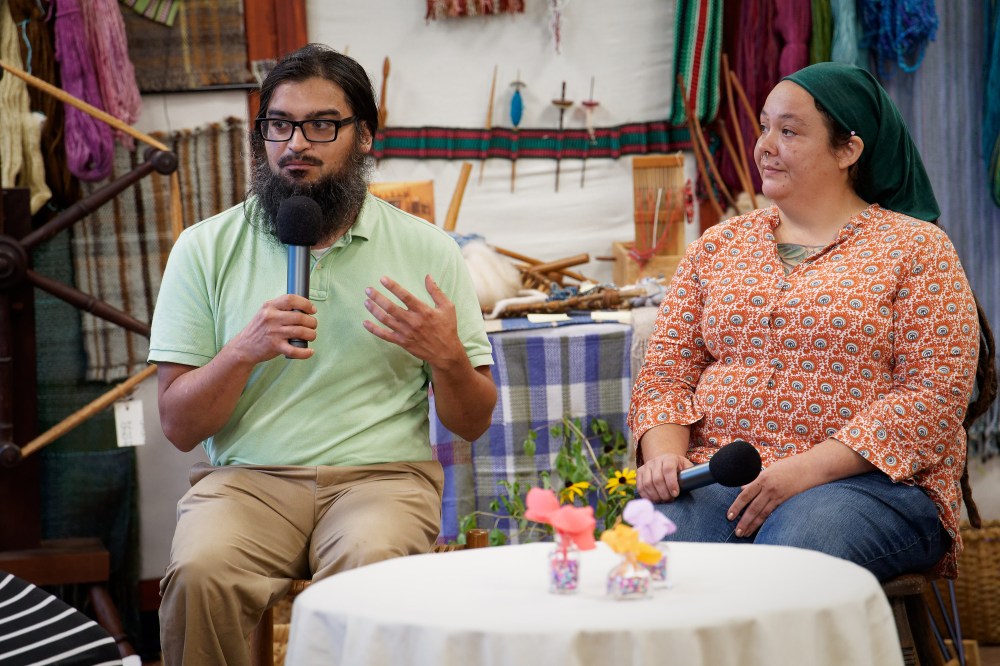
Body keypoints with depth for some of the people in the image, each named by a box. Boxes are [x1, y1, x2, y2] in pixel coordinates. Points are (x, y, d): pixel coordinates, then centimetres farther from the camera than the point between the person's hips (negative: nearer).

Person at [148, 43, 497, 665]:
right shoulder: (205, 249, 8)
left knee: (370, 566, -35)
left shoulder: (428, 250, 9)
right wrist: (243, 351, -13)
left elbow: (473, 423, 11)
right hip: (247, 474, 1)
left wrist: (447, 358, -11)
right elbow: (178, 425, 5)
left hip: (383, 473, -1)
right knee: (200, 572, -32)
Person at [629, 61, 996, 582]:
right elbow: (666, 371, 16)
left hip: (866, 480, -3)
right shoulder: (718, 245, 20)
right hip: (714, 477, 3)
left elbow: (935, 394, -5)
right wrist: (663, 453, -8)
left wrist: (808, 470, -16)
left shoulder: (916, 248, 6)